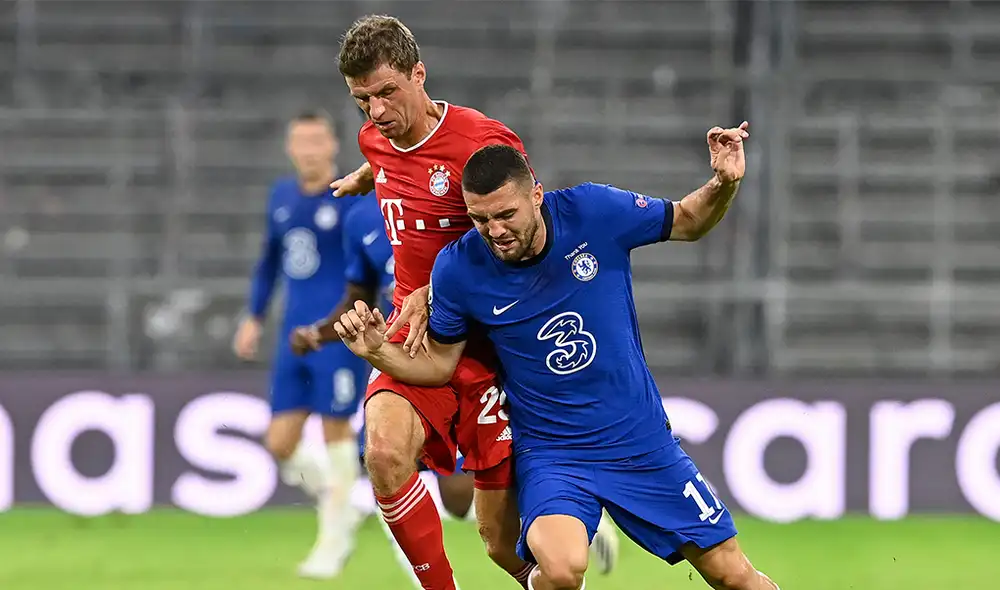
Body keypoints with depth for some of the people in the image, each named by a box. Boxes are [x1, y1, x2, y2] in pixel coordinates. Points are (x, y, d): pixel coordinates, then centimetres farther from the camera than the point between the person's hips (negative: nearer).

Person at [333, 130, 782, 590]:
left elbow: (687, 222, 4)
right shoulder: (458, 269, -15)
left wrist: (724, 184, -16)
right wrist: (377, 353, -18)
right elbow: (439, 364, 0)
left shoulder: (595, 211, -14)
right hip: (550, 452, -2)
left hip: (642, 443, 2)